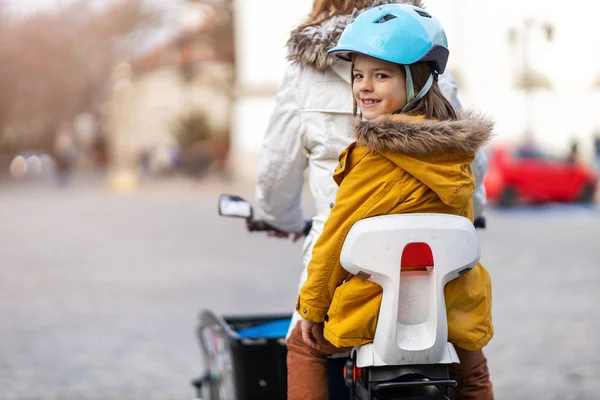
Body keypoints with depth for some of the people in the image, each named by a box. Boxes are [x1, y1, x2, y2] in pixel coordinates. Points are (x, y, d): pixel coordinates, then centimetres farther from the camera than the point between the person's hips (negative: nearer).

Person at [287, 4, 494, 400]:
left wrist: (312, 304, -2)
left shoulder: (373, 154, -19)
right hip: (454, 302, 6)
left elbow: (340, 234, -13)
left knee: (305, 345, 19)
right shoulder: (457, 150, 0)